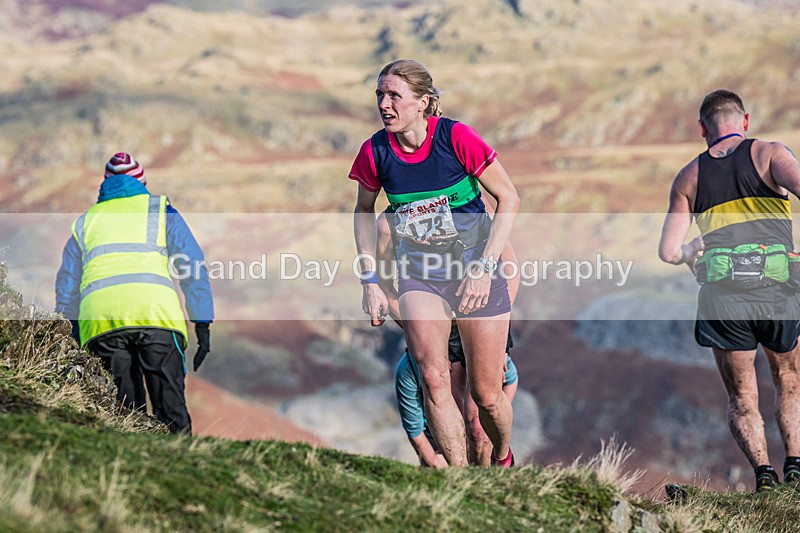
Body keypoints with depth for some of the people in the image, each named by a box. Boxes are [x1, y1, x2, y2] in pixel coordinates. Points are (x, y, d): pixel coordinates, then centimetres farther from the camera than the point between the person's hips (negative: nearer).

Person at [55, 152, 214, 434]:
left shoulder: (84, 222, 31)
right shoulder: (161, 210, 25)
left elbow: (66, 287, 30)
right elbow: (193, 268, 14)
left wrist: (74, 333, 39)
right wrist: (202, 326, 12)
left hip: (99, 318, 2)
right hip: (155, 311, -2)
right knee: (172, 413, -5)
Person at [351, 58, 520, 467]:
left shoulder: (456, 138, -18)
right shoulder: (375, 152, -9)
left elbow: (509, 199, -10)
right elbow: (363, 212, 10)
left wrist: (485, 267, -15)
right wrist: (369, 281, 3)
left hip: (476, 269, -2)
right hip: (419, 274, 2)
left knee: (485, 394, 2)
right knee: (433, 377, -21)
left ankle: (503, 458, 35)